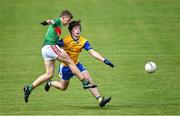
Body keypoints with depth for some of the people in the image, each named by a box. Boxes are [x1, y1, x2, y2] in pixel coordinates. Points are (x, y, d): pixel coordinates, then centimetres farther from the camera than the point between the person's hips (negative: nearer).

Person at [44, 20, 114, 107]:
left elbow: (92, 52, -18)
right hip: (65, 66, -4)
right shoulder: (65, 40, -23)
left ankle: (100, 100, -13)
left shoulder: (83, 41, -12)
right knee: (63, 87, 11)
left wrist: (104, 60, -28)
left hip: (76, 64, 4)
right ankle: (50, 83, 42)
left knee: (89, 79, -11)